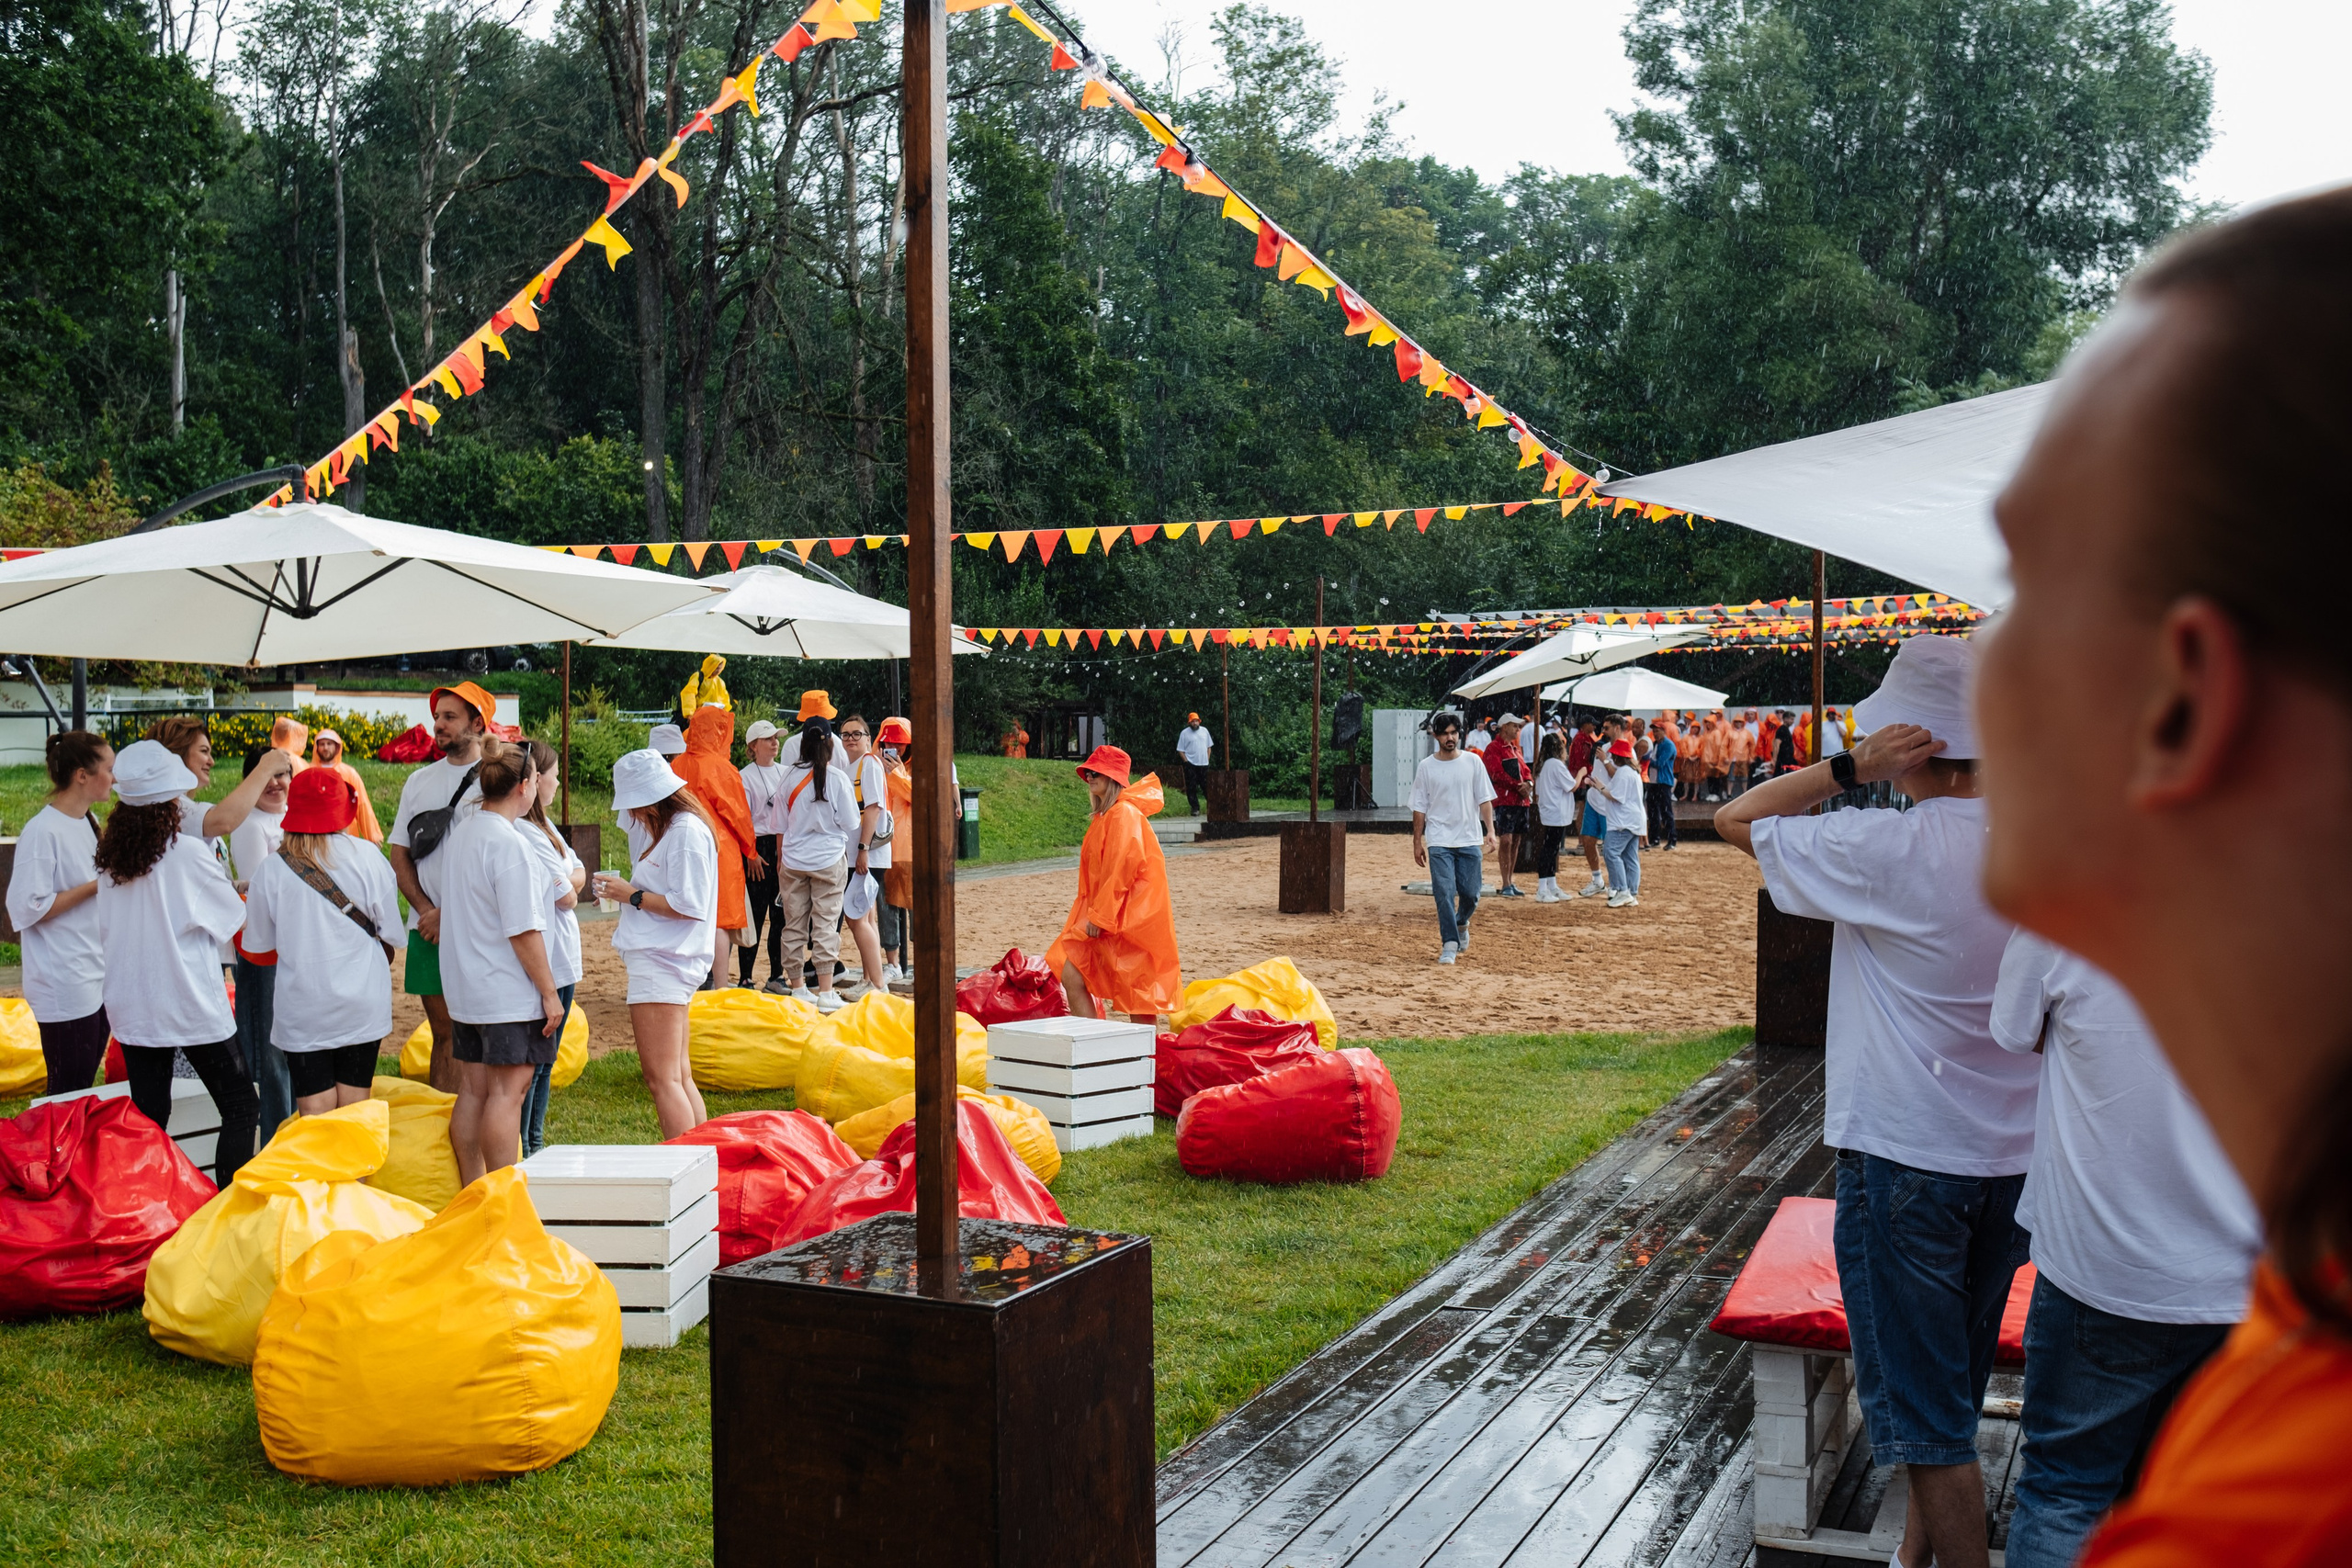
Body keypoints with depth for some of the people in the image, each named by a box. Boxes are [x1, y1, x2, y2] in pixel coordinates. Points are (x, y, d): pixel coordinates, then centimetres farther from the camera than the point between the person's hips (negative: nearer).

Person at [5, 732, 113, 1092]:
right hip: (65, 989, -8)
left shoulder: (88, 822, 10)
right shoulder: (44, 831, -16)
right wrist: (94, 887, -18)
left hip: (98, 978, 8)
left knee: (85, 1087, 12)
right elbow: (27, 909, -19)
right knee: (68, 1094, -2)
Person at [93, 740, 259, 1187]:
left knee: (148, 1117, 11)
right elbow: (236, 916, -3)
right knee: (239, 1106, 5)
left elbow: (106, 934, 12)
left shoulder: (110, 857, 3)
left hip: (131, 1010, 6)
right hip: (192, 1007, -5)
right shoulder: (187, 853, -14)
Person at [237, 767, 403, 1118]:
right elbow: (390, 934, 1)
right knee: (354, 1113, 10)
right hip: (363, 1005, 1)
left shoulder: (270, 869, -8)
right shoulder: (368, 856, -6)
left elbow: (259, 946, 2)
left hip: (302, 1009, -1)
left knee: (315, 1112, 4)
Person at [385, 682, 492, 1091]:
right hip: (428, 929, 5)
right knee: (443, 1033, 9)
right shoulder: (419, 780, 15)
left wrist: (446, 913, -11)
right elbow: (399, 852, 13)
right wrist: (425, 911, -1)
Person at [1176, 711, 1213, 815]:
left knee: (1207, 786, 8)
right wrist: (1186, 762, -9)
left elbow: (1209, 746, 15)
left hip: (1203, 764, 3)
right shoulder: (1184, 733, -2)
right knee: (1191, 788, -3)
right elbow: (1180, 750, -1)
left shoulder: (1204, 730, 9)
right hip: (1191, 765, -3)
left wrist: (1207, 759, 7)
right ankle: (1195, 808, 3)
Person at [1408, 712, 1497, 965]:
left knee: (1470, 894, 3)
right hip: (1439, 842, -1)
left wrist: (1490, 830, -6)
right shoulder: (1426, 767, 2)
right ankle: (1449, 944, -3)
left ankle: (1461, 923, 34)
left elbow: (1484, 799, 5)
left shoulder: (1473, 762, 4)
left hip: (1470, 840, 1)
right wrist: (1417, 842, 4)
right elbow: (1419, 808, 6)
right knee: (1444, 893, -9)